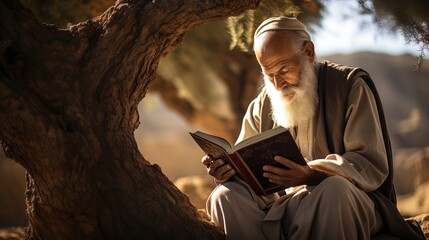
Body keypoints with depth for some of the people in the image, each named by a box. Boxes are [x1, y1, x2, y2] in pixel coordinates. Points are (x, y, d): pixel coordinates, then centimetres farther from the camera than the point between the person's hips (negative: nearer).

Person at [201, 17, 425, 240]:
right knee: (226, 195, -22)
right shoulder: (261, 107, 13)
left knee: (335, 188, -38)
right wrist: (227, 169, -12)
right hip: (281, 206, 4)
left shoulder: (349, 85, -1)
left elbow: (372, 165, -11)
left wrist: (311, 175, -28)